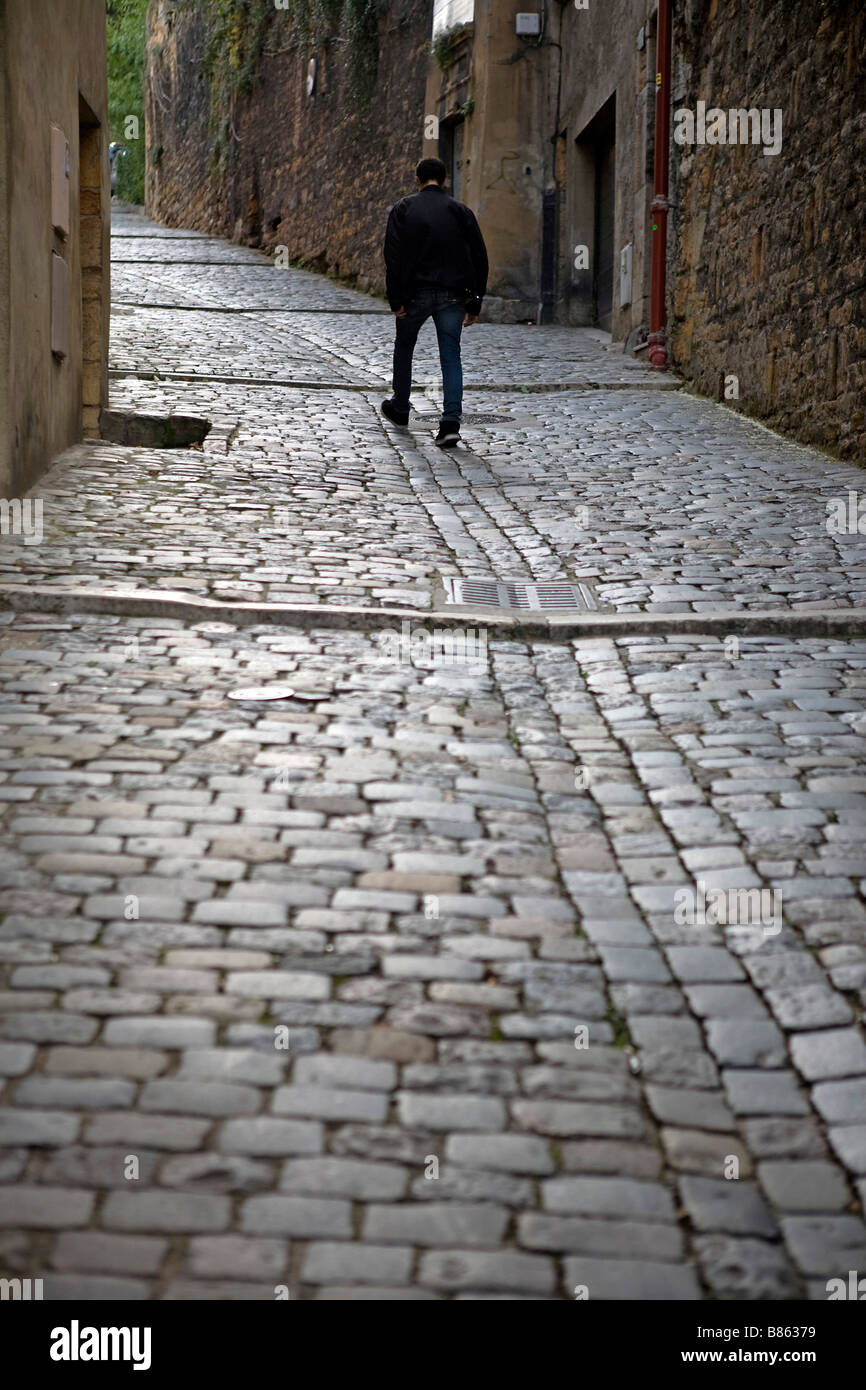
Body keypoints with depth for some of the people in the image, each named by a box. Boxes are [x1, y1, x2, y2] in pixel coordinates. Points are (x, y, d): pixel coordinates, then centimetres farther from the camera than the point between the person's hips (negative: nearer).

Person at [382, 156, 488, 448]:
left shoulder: (404, 209, -1)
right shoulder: (460, 211, 5)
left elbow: (393, 256, -10)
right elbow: (479, 258, 3)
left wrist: (395, 300, -9)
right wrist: (474, 303, 7)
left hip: (415, 293, -1)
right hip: (452, 296, 1)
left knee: (404, 348, 21)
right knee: (451, 358, 2)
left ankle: (399, 409, 35)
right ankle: (451, 422, -12)